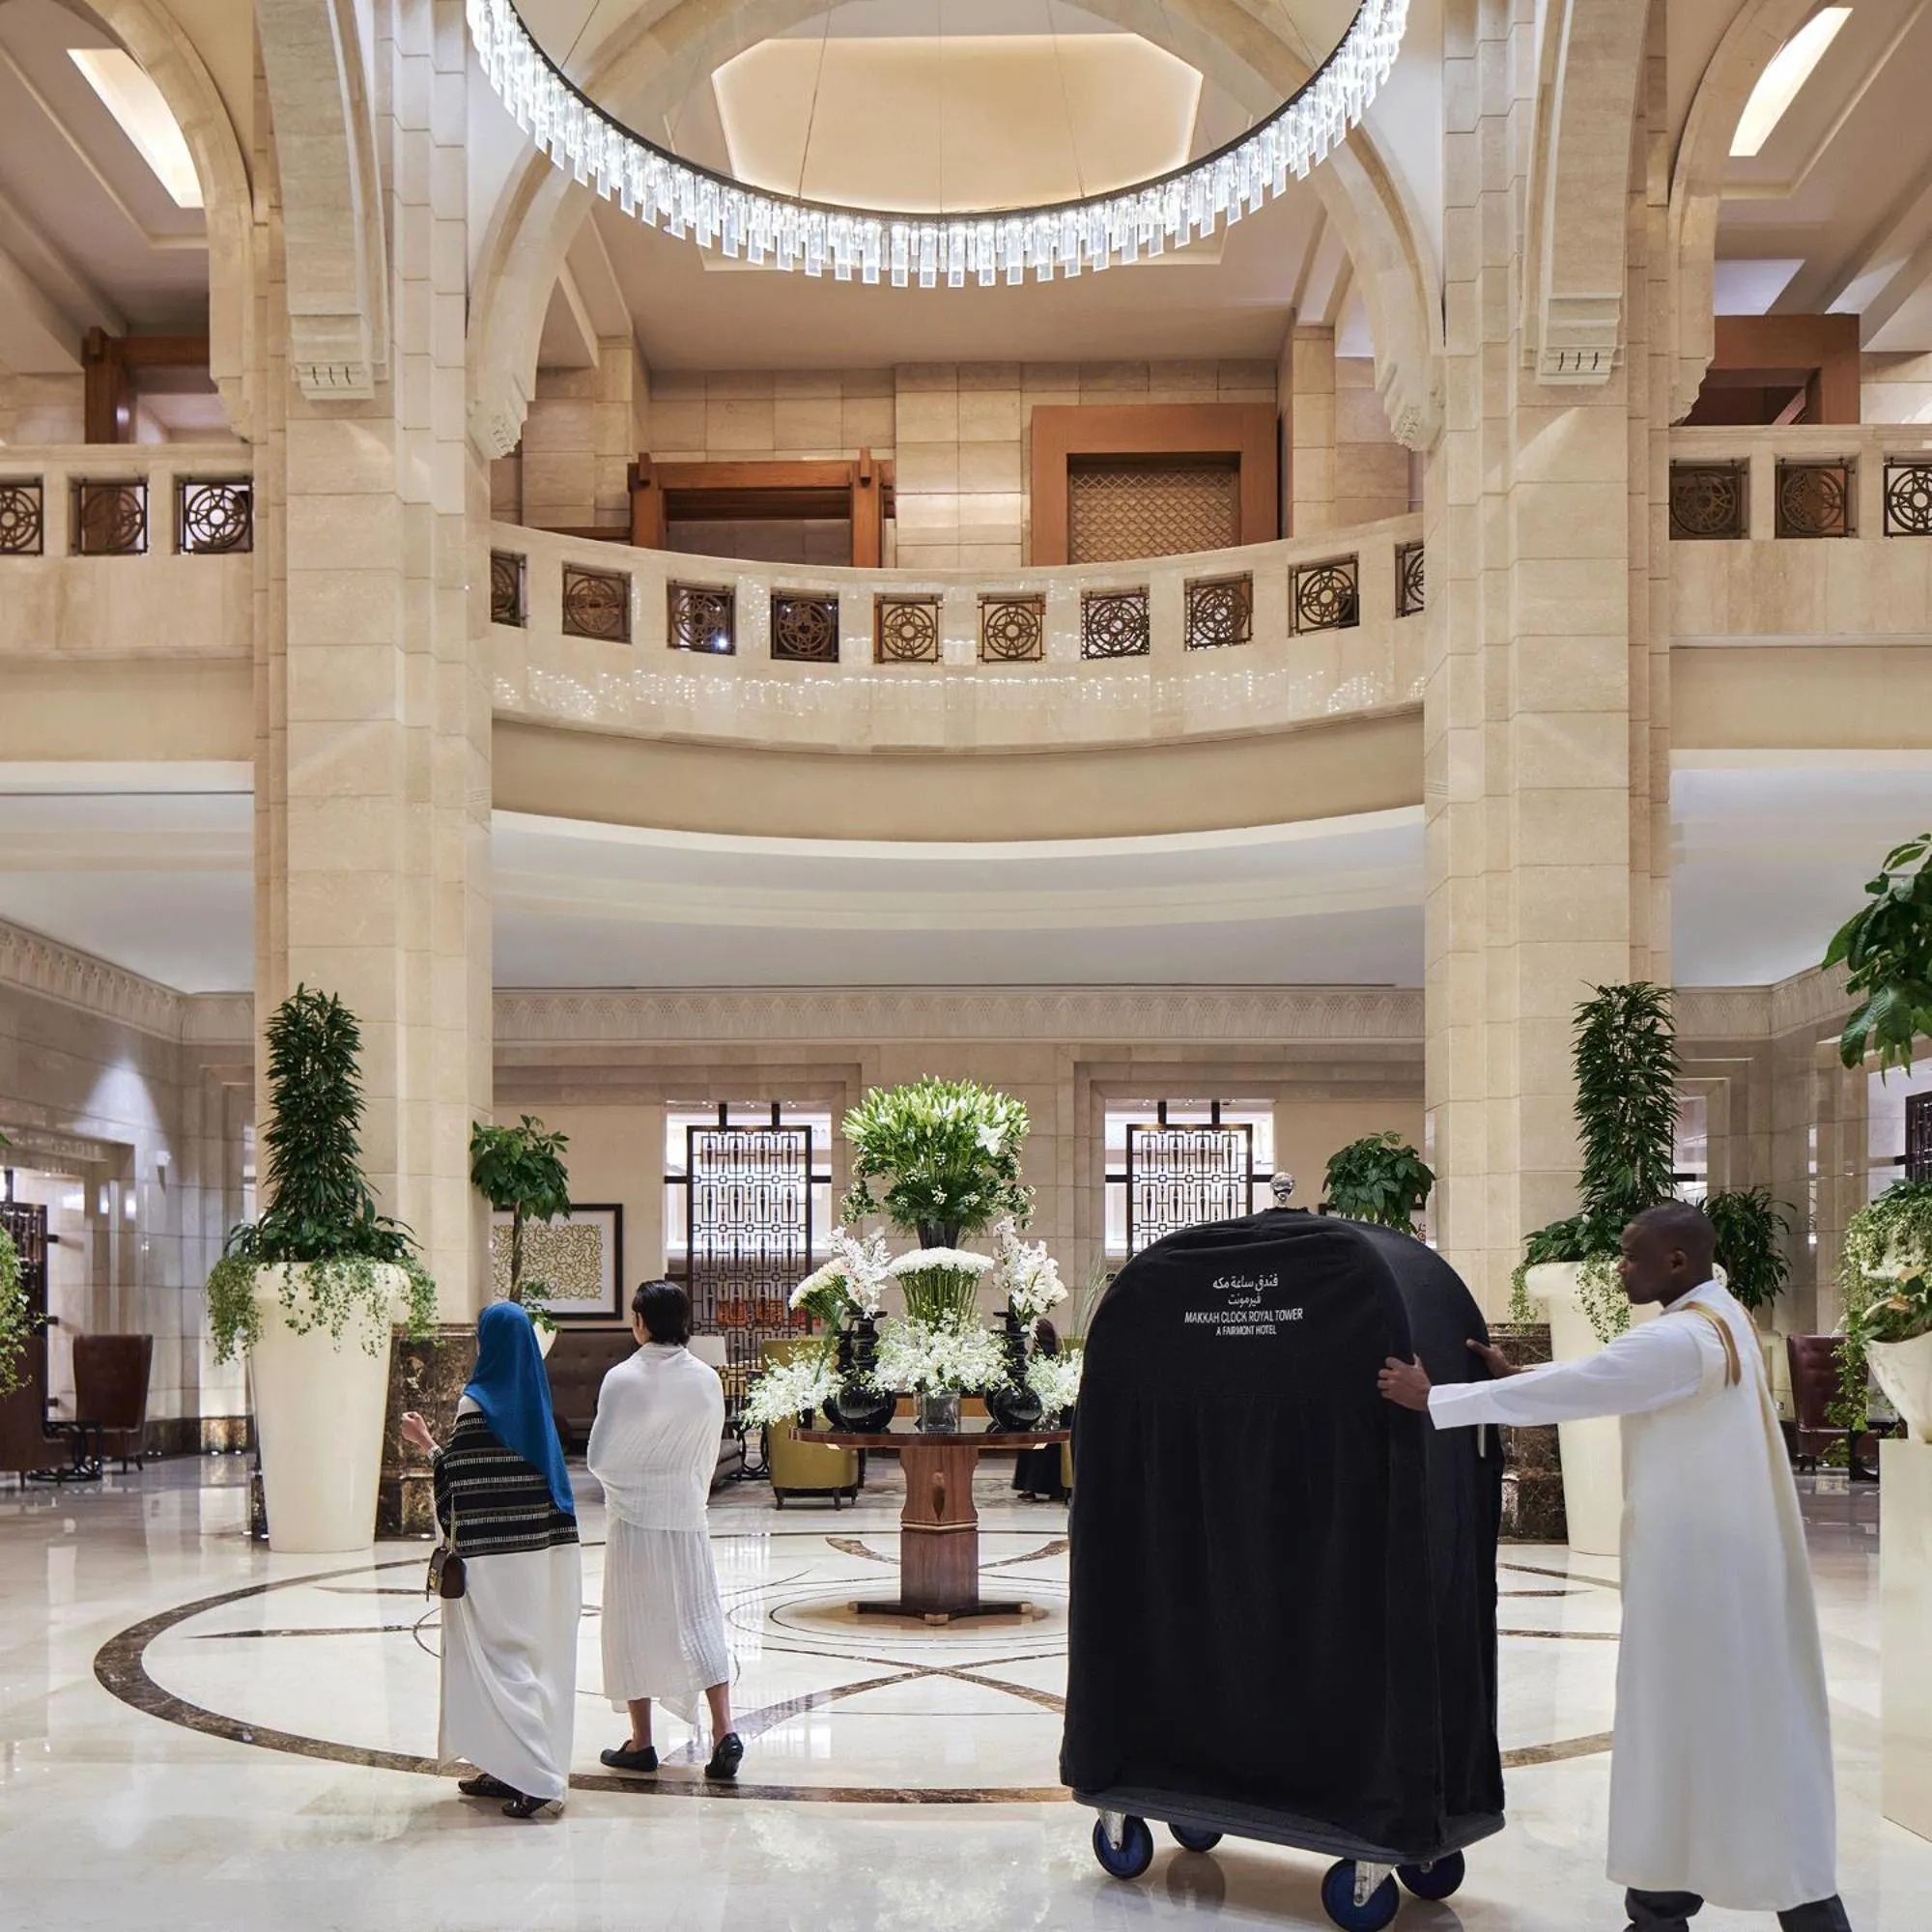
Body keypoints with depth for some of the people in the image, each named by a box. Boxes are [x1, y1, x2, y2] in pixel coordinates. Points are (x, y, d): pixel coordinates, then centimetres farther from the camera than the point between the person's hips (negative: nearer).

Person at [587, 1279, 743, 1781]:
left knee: (634, 1623, 7)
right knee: (699, 1621, 6)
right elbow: (709, 1455, 6)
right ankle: (724, 1731, -5)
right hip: (687, 1514, 3)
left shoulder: (623, 1379, -12)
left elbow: (599, 1457, -8)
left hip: (634, 1516, -3)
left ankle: (641, 1743, 13)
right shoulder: (707, 1380, -2)